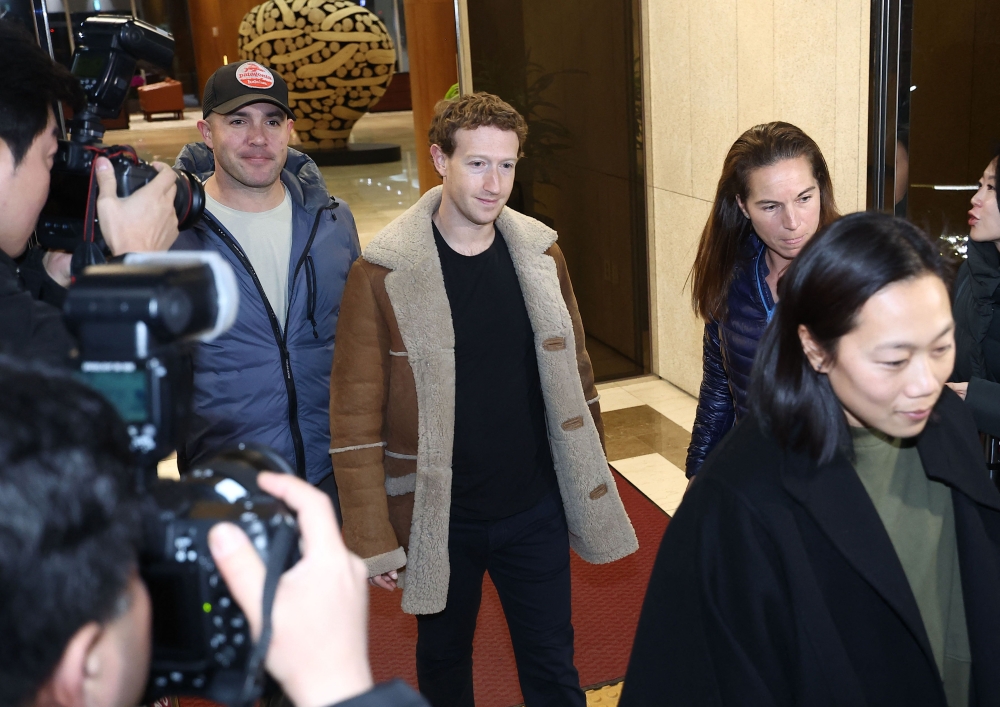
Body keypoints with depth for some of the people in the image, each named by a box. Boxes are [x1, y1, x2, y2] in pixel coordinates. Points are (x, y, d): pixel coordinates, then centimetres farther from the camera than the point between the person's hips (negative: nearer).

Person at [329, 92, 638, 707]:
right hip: (438, 518, -2)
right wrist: (373, 540, -12)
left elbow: (574, 373, 7)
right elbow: (356, 415, -12)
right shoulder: (383, 274, -14)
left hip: (536, 510, 2)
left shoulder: (541, 254, -2)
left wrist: (592, 483, 8)